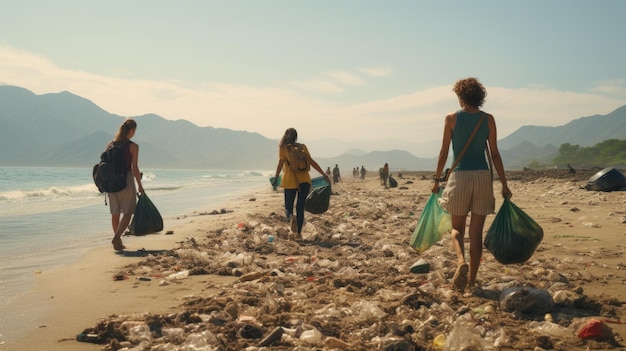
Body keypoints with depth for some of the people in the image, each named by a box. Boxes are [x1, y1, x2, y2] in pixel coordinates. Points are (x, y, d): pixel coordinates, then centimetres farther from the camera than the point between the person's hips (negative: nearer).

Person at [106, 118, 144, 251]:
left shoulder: (110, 145, 6)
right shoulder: (133, 146, -8)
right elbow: (134, 168, -10)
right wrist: (140, 185, -2)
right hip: (126, 180, -5)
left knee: (115, 213, 13)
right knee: (128, 212, 3)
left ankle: (118, 243, 20)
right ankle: (116, 237, -14)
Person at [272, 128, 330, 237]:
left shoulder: (283, 148, 0)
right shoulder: (302, 147, 6)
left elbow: (280, 164, -8)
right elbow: (311, 162, 1)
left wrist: (276, 178, 0)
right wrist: (324, 174, 3)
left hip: (290, 181, -2)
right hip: (304, 180, 2)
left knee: (288, 206, 9)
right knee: (300, 207, 10)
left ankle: (291, 217, -24)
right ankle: (299, 232, 6)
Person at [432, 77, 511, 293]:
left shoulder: (452, 118, -1)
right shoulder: (488, 119, 4)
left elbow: (444, 152, 0)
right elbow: (495, 154, 3)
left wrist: (437, 180, 9)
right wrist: (504, 184, 8)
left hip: (460, 176, -2)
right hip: (483, 176, 2)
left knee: (457, 227, 11)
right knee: (476, 231, 8)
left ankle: (461, 262, -17)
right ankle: (472, 280, 13)